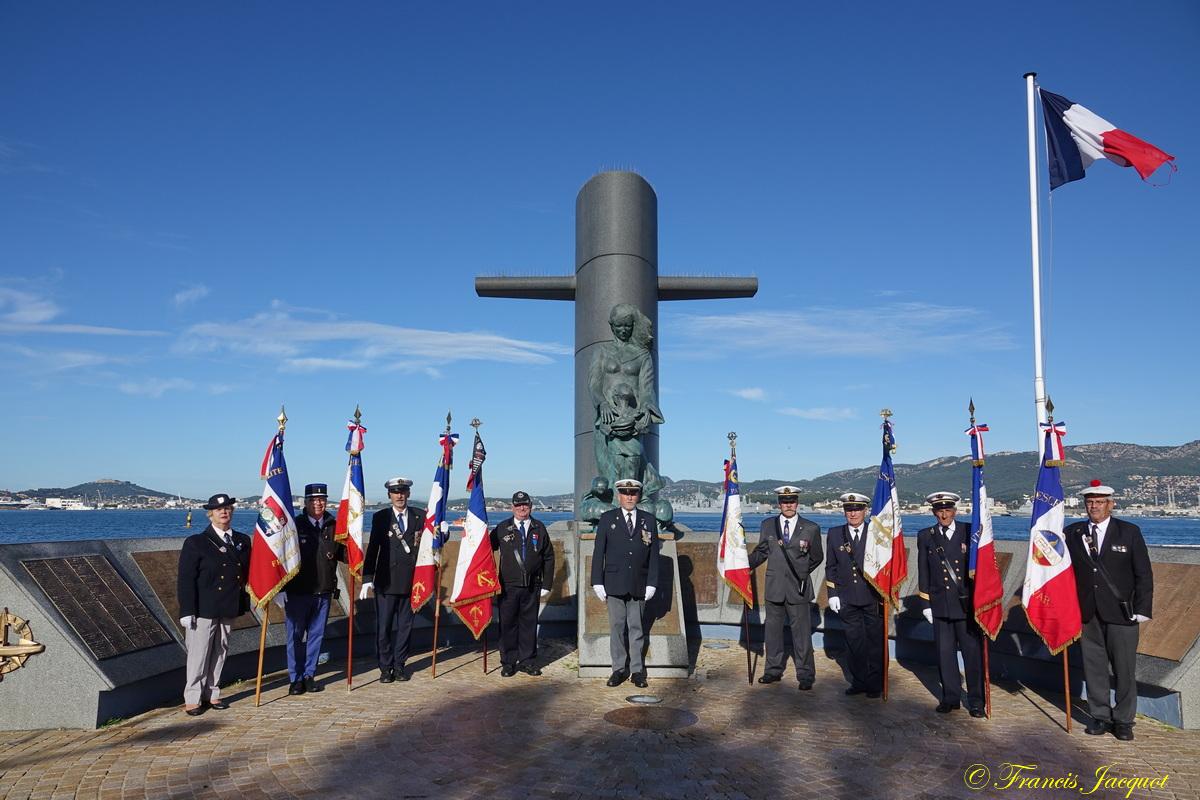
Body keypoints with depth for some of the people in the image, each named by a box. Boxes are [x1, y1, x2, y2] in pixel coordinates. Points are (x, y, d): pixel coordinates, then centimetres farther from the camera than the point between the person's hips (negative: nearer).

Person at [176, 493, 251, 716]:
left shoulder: (242, 541, 9)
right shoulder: (195, 543, -5)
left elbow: (247, 574, 11)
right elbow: (186, 579, -8)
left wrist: (245, 603, 4)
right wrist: (187, 611, -13)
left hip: (229, 609, 4)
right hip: (204, 610, -4)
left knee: (220, 652, 12)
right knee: (199, 654, 1)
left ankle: (212, 694, 23)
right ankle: (193, 699, 12)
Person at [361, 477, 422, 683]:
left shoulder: (419, 517, 5)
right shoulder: (380, 517, 0)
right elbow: (372, 549, -3)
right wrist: (367, 579, -9)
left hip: (410, 581, 2)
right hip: (386, 581, -2)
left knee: (405, 625, 9)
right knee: (384, 626, 3)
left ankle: (399, 665, 21)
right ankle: (386, 667, 16)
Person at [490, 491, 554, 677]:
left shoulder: (539, 528, 6)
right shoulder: (502, 528, 3)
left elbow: (549, 557, 8)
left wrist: (546, 584, 4)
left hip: (532, 586, 1)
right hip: (509, 586, -1)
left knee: (529, 623, 7)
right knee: (507, 623, 2)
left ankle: (526, 660, 19)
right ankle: (508, 662, 13)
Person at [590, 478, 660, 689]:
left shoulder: (648, 520, 6)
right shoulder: (607, 519, 3)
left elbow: (653, 554, 6)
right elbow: (598, 553, 2)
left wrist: (652, 583, 0)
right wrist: (598, 582, -3)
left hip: (639, 585, 1)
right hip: (614, 583, -1)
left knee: (637, 628, 6)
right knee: (617, 627, 4)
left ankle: (637, 670, 15)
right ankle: (619, 669, 14)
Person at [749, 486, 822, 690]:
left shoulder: (811, 528, 0)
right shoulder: (768, 525, 6)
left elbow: (816, 558, 10)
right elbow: (760, 551, 11)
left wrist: (802, 572, 5)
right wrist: (745, 566, -1)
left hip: (798, 588, -2)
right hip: (774, 588, 2)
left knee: (801, 632, 1)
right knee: (773, 630, 11)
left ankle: (805, 675, 11)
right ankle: (774, 671, 24)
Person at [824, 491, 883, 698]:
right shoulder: (835, 534, 5)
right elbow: (830, 566, 8)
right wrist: (832, 594, 2)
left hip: (873, 597, -2)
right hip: (848, 599, 2)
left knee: (875, 641, 5)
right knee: (855, 642, 9)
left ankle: (875, 684, 17)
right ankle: (859, 682, 21)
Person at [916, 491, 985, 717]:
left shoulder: (969, 532, 1)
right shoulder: (925, 536, 6)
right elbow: (923, 572, 8)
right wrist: (926, 603, 5)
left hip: (967, 603, -2)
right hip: (940, 604, 2)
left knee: (973, 652, 2)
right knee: (945, 653, 7)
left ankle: (976, 701, 14)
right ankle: (951, 698, 20)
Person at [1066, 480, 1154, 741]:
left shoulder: (1129, 532, 0)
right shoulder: (1072, 533, 5)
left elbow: (1143, 574, 0)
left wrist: (1142, 609, -6)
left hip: (1121, 613, -2)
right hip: (1087, 614, 2)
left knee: (1124, 669, 5)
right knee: (1094, 668, 9)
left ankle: (1123, 720, 19)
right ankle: (1100, 716, 22)